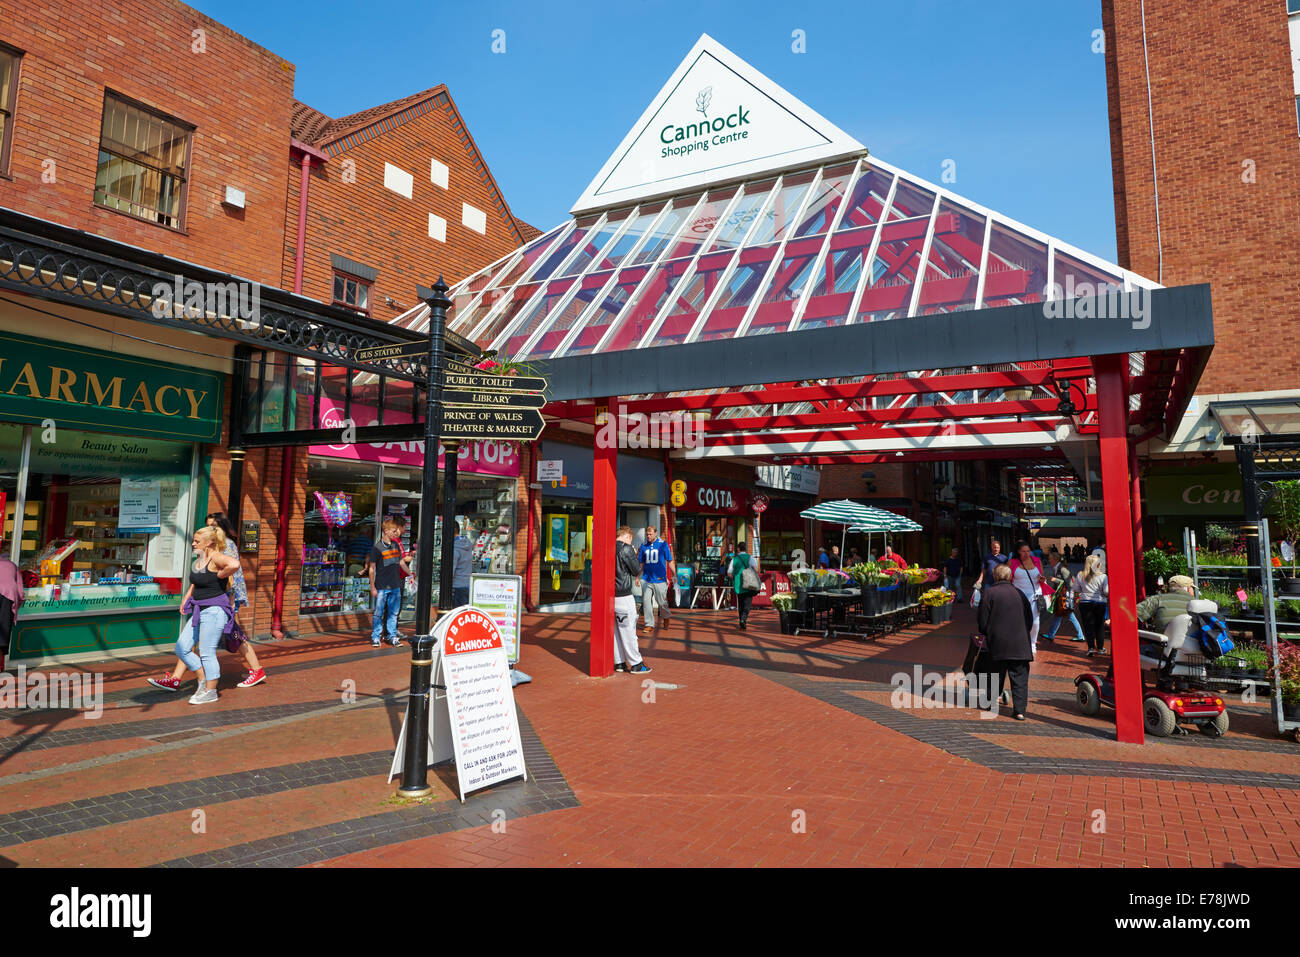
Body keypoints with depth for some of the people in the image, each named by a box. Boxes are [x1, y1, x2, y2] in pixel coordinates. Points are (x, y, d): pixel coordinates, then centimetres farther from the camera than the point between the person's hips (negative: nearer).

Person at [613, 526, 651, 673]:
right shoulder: (626, 549, -13)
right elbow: (637, 570, -7)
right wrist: (635, 556, 7)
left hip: (610, 594, 7)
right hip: (623, 595, -7)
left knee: (615, 629, 12)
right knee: (628, 630, 0)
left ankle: (619, 662, 19)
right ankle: (635, 664, 7)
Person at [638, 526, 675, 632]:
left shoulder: (663, 544, -1)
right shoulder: (644, 546, 8)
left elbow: (670, 561, 2)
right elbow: (640, 563, 16)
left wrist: (674, 575, -3)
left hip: (660, 579, -3)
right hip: (646, 579, 3)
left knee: (662, 602, 5)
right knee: (646, 601, -1)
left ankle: (666, 617, 33)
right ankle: (649, 624, 8)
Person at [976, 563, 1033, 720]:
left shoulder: (989, 593, -3)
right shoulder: (1019, 593, 7)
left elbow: (983, 620, -3)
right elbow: (1030, 619, 13)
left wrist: (985, 634, 15)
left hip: (998, 642, -1)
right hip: (1020, 644, 1)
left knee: (997, 674, 13)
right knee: (1020, 676, 3)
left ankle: (990, 703, 24)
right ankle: (1020, 710, -3)